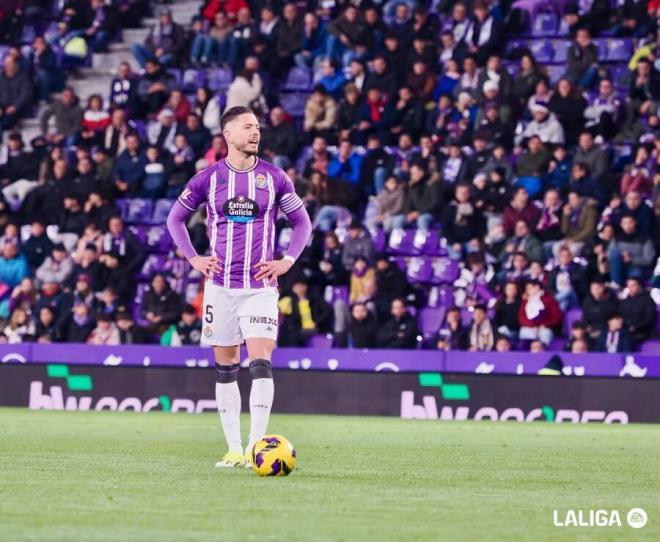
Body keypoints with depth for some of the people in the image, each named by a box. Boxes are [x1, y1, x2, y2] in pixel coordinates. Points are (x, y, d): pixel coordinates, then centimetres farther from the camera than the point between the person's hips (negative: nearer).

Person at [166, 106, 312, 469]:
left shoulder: (274, 177, 3)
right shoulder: (208, 178, 2)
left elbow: (302, 221, 12)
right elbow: (176, 218, 13)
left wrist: (287, 261, 0)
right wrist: (193, 258, 3)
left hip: (260, 285, -1)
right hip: (220, 285, 1)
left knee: (261, 363, -14)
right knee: (225, 368, 5)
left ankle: (256, 446, -15)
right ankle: (233, 449, 12)